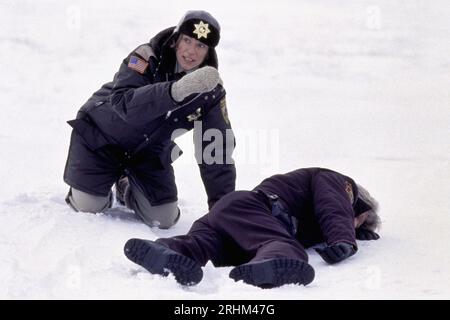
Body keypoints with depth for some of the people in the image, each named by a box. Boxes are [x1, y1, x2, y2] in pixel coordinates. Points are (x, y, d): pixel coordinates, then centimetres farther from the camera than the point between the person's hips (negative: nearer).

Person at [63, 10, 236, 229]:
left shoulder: (211, 91, -15)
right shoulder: (148, 57, -26)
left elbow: (218, 148, -13)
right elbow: (123, 104, -42)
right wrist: (175, 90, -56)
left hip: (149, 151, 4)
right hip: (100, 135, -3)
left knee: (164, 219, -4)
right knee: (88, 207, -11)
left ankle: (127, 188, 27)